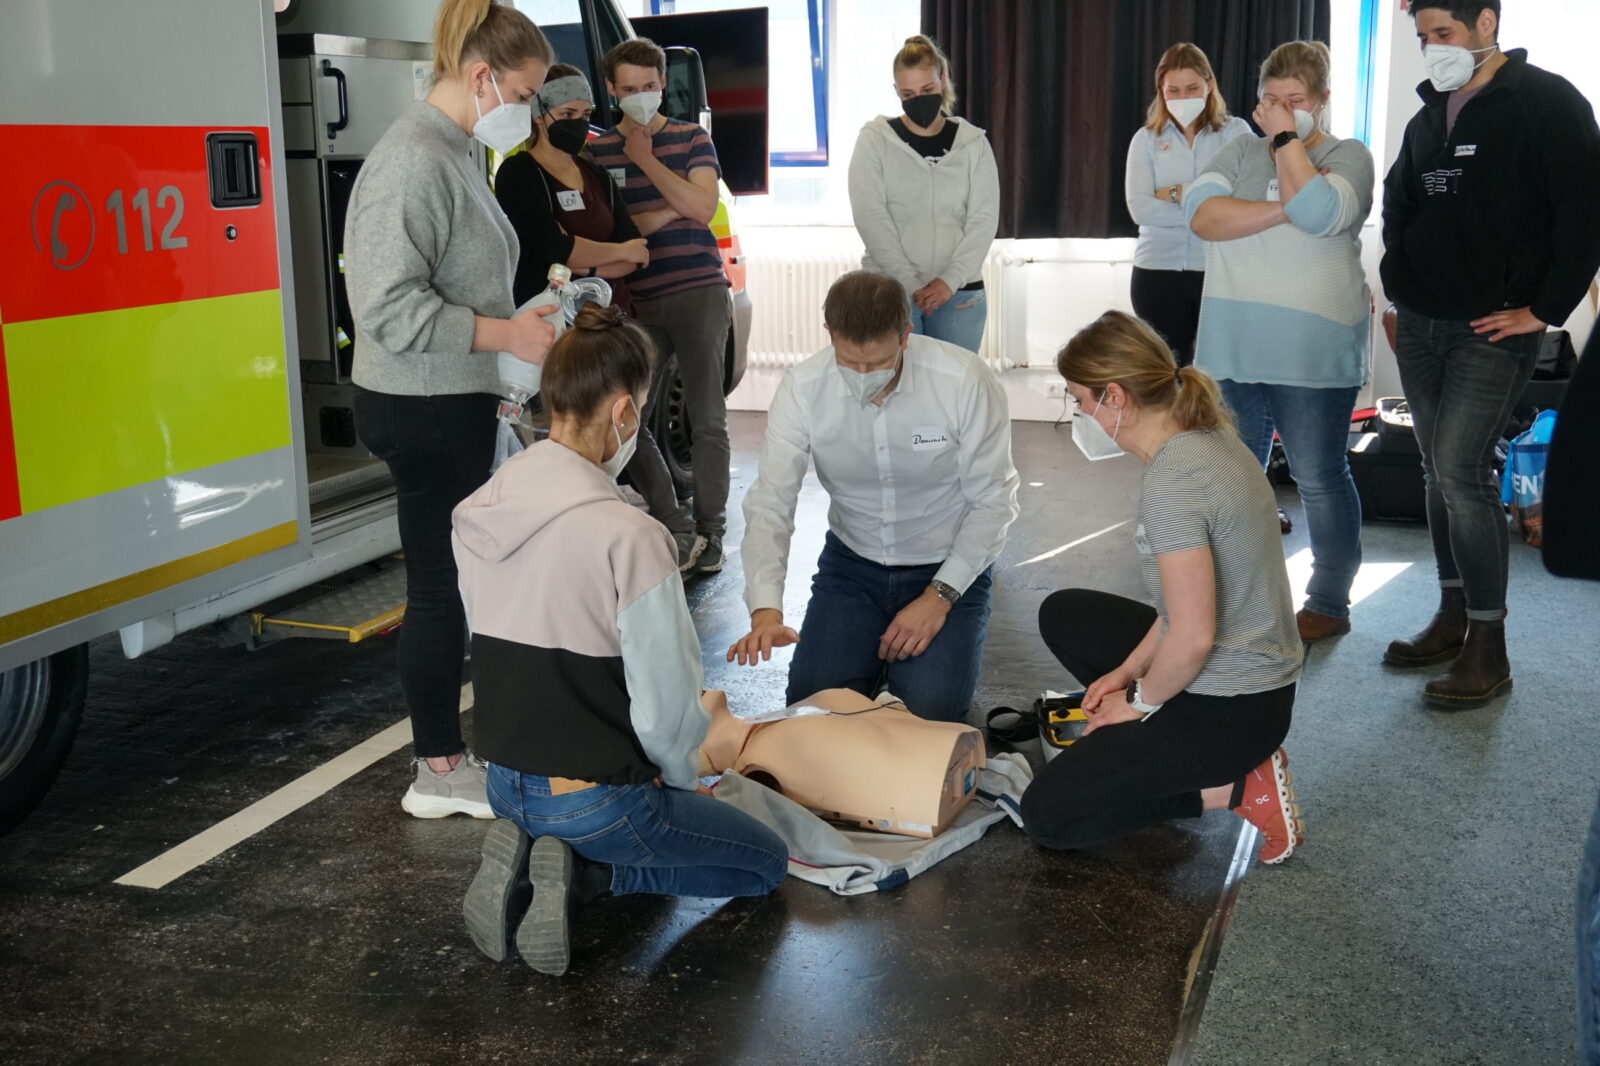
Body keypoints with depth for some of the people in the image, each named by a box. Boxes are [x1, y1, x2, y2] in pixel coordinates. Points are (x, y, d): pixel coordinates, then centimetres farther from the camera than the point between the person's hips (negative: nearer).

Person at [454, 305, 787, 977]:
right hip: (593, 799, -7)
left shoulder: (475, 514, -2)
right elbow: (667, 707, -20)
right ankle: (581, 875, -3)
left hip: (506, 786, 7)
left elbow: (510, 665, 7)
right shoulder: (629, 536, -25)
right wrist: (683, 779, 4)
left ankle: (530, 858, 7)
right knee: (767, 863, 15)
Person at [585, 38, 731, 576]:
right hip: (637, 303, 2)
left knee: (707, 419, 1)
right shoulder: (598, 151, 9)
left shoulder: (692, 139, 6)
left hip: (700, 294, -2)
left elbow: (702, 208, -8)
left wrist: (645, 160, -9)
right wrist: (667, 214, -8)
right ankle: (678, 531, 7)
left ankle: (710, 533, 11)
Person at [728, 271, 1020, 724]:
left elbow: (993, 501, -12)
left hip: (948, 567, -2)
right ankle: (877, 651, 21)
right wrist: (765, 610, -34)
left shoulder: (966, 382, -23)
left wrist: (940, 596, -18)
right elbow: (769, 504, -18)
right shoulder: (803, 388, -17)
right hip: (852, 563, 2)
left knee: (927, 708, -19)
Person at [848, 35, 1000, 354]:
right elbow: (871, 218, -5)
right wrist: (911, 283, -13)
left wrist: (949, 281, -11)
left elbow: (984, 220, 2)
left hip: (959, 292, 2)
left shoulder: (973, 143, 8)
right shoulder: (875, 140, 3)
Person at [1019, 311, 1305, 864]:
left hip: (1229, 707, -10)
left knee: (1046, 817, -4)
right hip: (1257, 677, 10)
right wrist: (1127, 672, 10)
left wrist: (1141, 700, -8)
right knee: (1063, 614, 23)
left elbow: (1192, 636, -27)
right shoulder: (1207, 437, 4)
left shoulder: (1170, 482, -26)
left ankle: (1241, 787, -3)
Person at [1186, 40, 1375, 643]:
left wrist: (1287, 136, -12)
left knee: (1320, 480, 4)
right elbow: (1202, 213, -8)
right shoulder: (1242, 152, 10)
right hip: (1233, 349, 5)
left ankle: (1329, 603, 16)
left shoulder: (1347, 156, 0)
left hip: (1312, 357, -4)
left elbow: (1318, 212, -22)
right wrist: (1285, 210, -17)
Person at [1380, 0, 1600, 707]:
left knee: (1460, 470, -14)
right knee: (1440, 472, 11)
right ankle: (1453, 619, 22)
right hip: (1420, 327, 7)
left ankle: (1488, 650, -6)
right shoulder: (1430, 114, 13)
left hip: (1494, 330, -7)